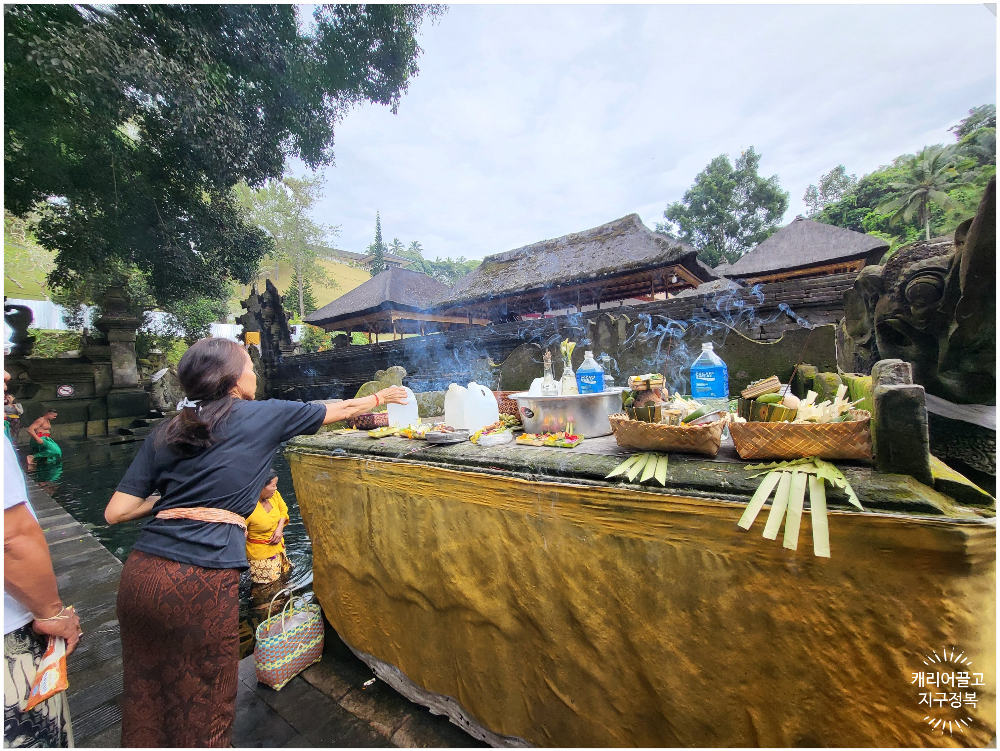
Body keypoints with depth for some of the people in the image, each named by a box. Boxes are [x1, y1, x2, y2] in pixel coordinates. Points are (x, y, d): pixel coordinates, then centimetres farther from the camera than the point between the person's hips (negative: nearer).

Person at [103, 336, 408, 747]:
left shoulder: (166, 432, 9)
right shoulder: (263, 415, -2)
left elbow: (116, 512, 7)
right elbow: (338, 411, 10)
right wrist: (380, 397, 25)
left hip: (141, 573, 6)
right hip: (202, 582, -5)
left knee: (146, 701, 24)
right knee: (203, 711, 15)